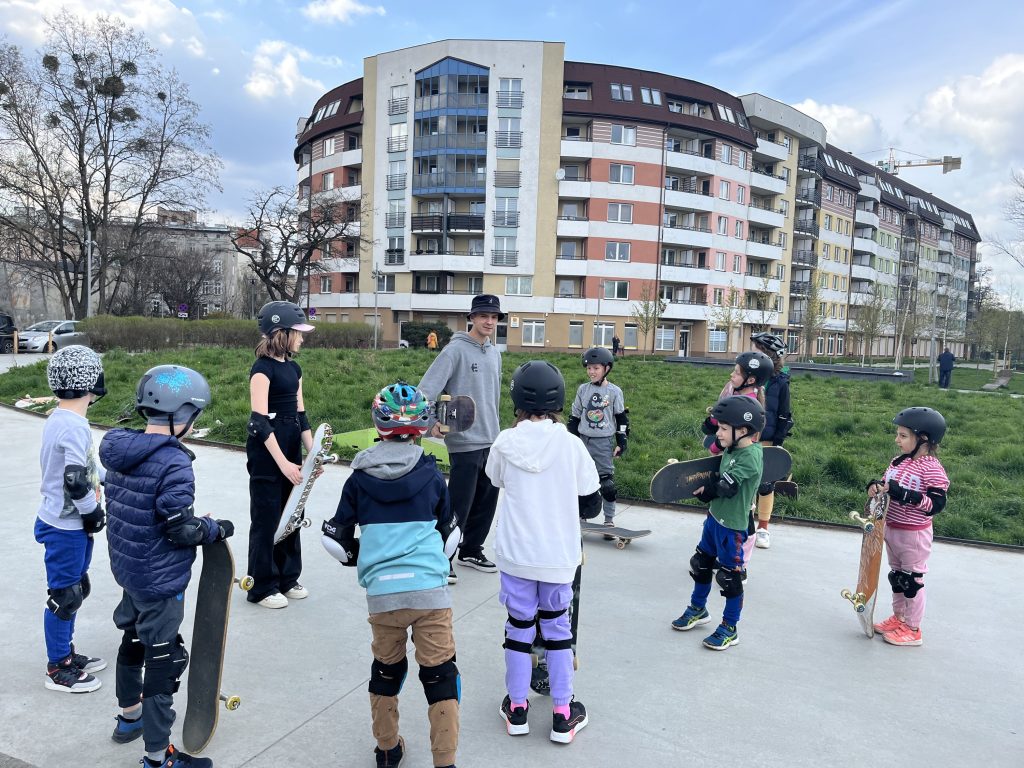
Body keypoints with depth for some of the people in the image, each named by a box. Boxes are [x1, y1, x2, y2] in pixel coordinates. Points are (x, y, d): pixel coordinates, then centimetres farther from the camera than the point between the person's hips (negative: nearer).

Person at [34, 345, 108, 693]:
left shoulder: (59, 419, 5)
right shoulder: (75, 426, -25)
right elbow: (75, 481, -27)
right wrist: (94, 512, -14)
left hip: (67, 523, 9)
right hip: (66, 527, -9)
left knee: (76, 589, 20)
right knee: (64, 595, 5)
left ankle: (66, 653, 35)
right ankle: (58, 669, 20)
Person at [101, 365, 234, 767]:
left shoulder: (120, 450, -1)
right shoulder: (173, 463, -26)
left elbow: (126, 508, 9)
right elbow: (181, 529, -24)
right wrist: (216, 528, -6)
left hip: (128, 568, 9)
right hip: (159, 582, -9)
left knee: (134, 640, 27)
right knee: (163, 662, 4)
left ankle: (129, 716, 49)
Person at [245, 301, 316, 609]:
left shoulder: (294, 368, 11)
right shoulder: (263, 368, -13)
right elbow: (260, 421, -19)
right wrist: (283, 463, -21)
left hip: (291, 447, 8)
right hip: (267, 452, -8)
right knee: (267, 517, 2)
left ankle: (287, 577, 28)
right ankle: (262, 587, 16)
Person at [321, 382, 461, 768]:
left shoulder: (359, 478, 3)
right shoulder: (431, 474, 2)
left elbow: (335, 538, 9)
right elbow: (450, 532, 13)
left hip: (381, 592, 2)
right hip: (430, 588, -2)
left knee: (386, 667, 22)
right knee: (439, 674, 8)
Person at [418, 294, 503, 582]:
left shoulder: (495, 353, 12)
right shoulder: (456, 349, -11)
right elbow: (426, 389, -18)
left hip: (491, 440, 8)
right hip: (465, 441, -7)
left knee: (487, 500, 14)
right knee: (459, 505, -4)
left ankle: (471, 550, 30)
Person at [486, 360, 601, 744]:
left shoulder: (505, 443, -11)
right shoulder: (571, 444, -13)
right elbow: (591, 504, -3)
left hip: (515, 553, 0)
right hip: (558, 556, 0)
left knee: (520, 625, 15)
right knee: (557, 627, 16)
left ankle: (517, 709, 29)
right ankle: (563, 715, 25)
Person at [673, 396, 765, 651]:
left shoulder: (751, 456, -25)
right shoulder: (731, 449, 2)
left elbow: (725, 487, -26)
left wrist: (705, 490, -8)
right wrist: (707, 489, -8)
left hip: (733, 526, -9)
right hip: (715, 517, 9)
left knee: (729, 576, 5)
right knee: (701, 563, 21)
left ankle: (730, 629, 23)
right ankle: (698, 609, 42)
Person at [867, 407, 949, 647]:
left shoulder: (932, 469, -19)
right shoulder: (899, 461, 2)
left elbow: (936, 503, -22)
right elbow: (886, 484, 13)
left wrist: (905, 494, -30)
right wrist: (876, 486, -9)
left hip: (914, 533, -7)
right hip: (890, 528, 7)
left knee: (912, 578, 5)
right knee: (896, 575, 20)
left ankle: (912, 629, 19)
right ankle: (898, 617, 36)